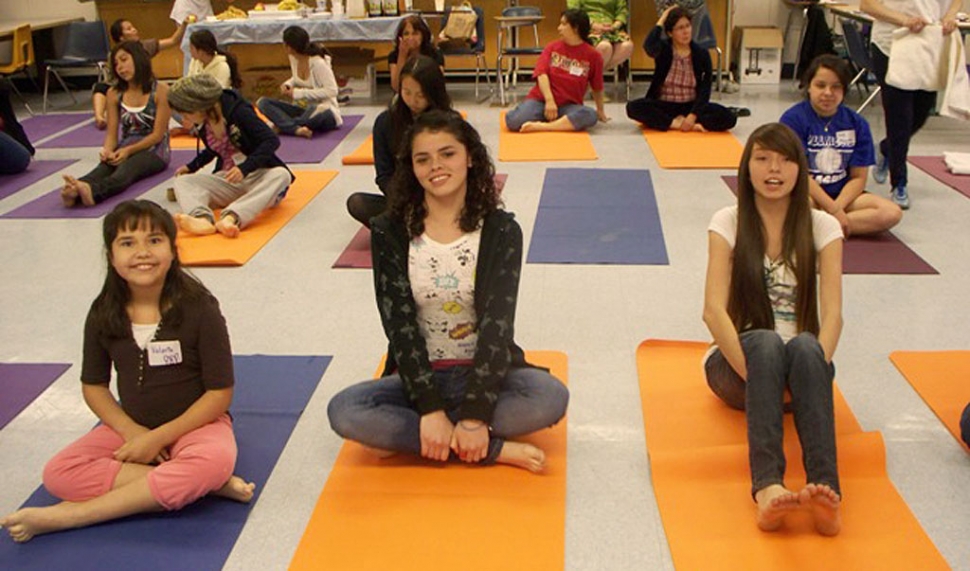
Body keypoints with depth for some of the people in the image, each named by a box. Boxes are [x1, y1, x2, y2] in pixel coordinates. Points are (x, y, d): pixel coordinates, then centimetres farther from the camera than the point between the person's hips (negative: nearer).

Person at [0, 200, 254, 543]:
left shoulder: (199, 309, -15)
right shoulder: (103, 315, -3)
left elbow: (220, 393, -13)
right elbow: (93, 386, 6)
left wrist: (158, 438, -16)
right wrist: (132, 432, -11)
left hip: (195, 424, -4)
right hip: (132, 426, 4)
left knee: (213, 461, -38)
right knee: (58, 474, -21)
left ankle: (68, 516, -28)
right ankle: (208, 485, -24)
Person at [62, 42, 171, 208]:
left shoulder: (160, 90, -3)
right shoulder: (114, 94, 11)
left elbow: (158, 134, -7)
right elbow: (111, 133, 8)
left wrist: (128, 150, -19)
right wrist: (107, 151, -16)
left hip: (153, 151, -4)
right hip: (124, 150, 4)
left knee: (127, 168, -37)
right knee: (105, 166, -32)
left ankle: (92, 191, -68)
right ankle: (74, 191, -63)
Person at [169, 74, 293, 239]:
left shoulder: (238, 111, -15)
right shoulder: (202, 124, 5)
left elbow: (272, 140, -23)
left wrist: (244, 168, -33)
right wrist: (191, 167, 15)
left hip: (259, 177, -6)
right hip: (227, 180, 6)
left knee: (281, 175, -39)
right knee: (182, 181, -15)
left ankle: (230, 217, -59)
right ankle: (202, 219, -49)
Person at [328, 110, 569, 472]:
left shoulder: (500, 230, -5)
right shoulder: (390, 233, -3)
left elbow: (497, 321, -14)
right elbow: (399, 324, -10)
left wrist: (475, 414, -24)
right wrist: (431, 408, -21)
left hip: (485, 371, -1)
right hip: (418, 374, 1)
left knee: (551, 398, -30)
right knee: (343, 412, -27)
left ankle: (405, 437, -19)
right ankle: (495, 449, -22)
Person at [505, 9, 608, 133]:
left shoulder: (593, 56, 2)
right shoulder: (552, 47, 7)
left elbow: (597, 89, 11)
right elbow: (542, 74, -5)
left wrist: (600, 112, 17)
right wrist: (549, 100, -19)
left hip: (568, 105, 0)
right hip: (541, 99, 0)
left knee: (590, 116, -35)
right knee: (514, 121, -28)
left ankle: (543, 126, -31)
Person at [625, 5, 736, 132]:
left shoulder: (702, 54, -2)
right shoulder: (663, 49, -4)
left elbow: (705, 90, -7)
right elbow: (649, 46, -30)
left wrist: (692, 116, -22)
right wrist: (661, 22, -17)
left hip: (691, 106, 1)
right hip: (665, 106, -1)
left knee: (729, 118, -24)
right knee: (633, 107, -31)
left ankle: (674, 123, -24)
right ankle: (681, 124, -28)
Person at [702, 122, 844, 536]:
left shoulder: (822, 227, 2)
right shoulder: (728, 223, -1)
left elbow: (832, 313, -10)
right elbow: (713, 309, -13)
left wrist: (814, 371, -28)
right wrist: (753, 374, -26)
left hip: (802, 359, 1)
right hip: (738, 361, -1)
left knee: (804, 347, -35)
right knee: (765, 343, -36)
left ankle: (826, 490, -51)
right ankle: (767, 487, -54)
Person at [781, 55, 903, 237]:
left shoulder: (856, 124, 4)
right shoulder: (793, 119, -8)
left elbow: (858, 177, 3)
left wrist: (837, 207, -16)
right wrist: (833, 210, -17)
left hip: (843, 195, 6)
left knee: (892, 213, -19)